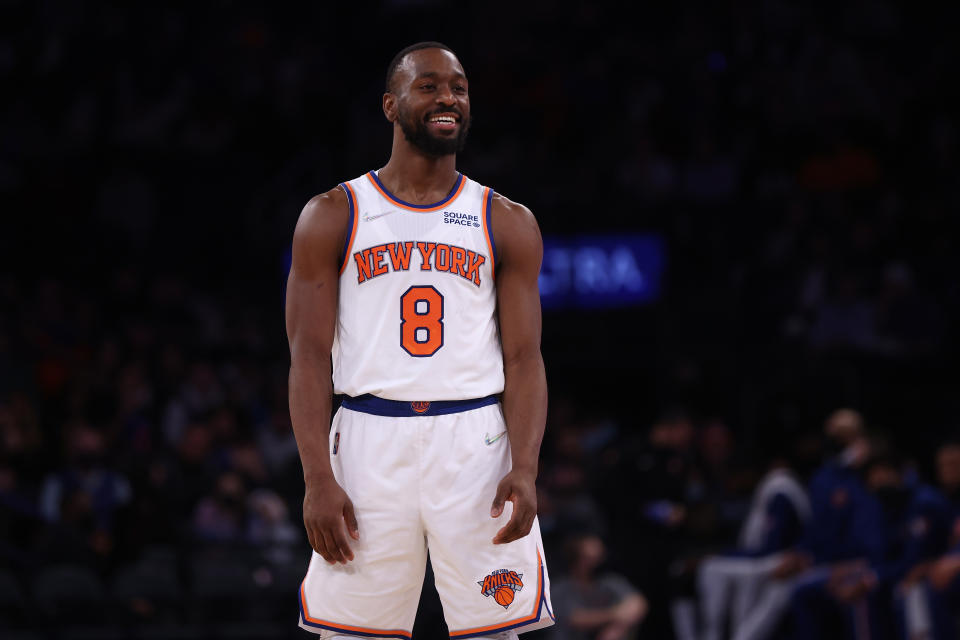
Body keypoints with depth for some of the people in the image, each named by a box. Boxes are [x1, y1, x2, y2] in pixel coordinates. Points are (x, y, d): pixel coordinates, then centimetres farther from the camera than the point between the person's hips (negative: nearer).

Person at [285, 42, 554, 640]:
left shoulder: (507, 224, 10)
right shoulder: (332, 216, 7)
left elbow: (524, 359, 5)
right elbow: (309, 354, 2)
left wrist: (524, 468, -11)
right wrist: (318, 479, -10)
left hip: (477, 442, 1)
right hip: (370, 439, -1)